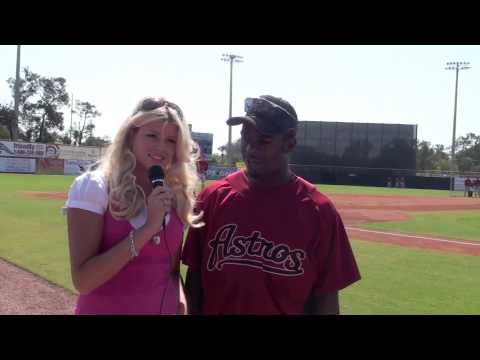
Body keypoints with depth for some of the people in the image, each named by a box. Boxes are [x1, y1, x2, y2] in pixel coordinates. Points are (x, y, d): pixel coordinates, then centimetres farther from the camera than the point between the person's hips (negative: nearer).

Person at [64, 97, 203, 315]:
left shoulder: (176, 195, 1)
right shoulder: (94, 187, -14)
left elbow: (172, 268, 10)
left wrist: (181, 302, -9)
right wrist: (147, 229, -24)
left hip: (167, 309, 4)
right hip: (105, 309, -4)